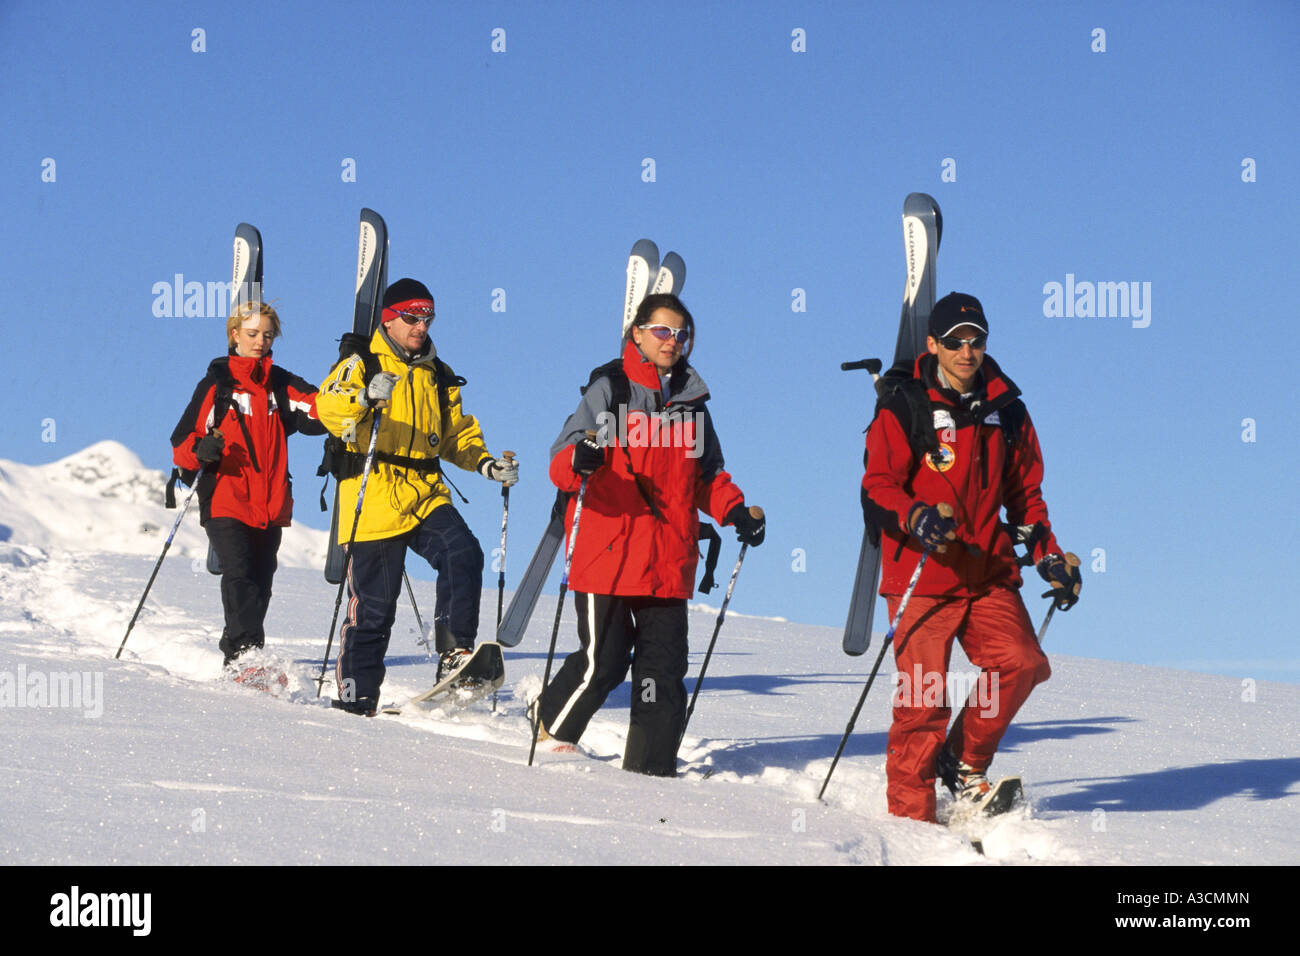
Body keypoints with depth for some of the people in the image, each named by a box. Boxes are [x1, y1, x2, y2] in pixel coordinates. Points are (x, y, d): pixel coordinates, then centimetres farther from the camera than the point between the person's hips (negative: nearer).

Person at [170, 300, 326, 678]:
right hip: (225, 501, -4)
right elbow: (183, 442, 2)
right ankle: (243, 658, -28)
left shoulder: (281, 385, 13)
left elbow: (317, 410, -5)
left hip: (271, 505, 4)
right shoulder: (217, 385, 5)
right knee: (239, 576, -19)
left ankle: (239, 657, 21)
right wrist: (200, 451, -21)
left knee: (260, 583, 8)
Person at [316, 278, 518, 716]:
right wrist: (365, 397, -39)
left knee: (463, 554, -24)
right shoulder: (362, 363, 1)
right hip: (374, 498, -5)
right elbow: (328, 407, -18)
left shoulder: (437, 376, 19)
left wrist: (485, 463, 7)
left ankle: (455, 654, -25)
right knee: (373, 603, -2)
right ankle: (355, 694, 10)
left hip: (426, 494, 5)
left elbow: (456, 434, 27)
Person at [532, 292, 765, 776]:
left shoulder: (692, 400, 16)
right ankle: (549, 724, 20)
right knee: (603, 661, -6)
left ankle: (651, 765, 10)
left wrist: (734, 510, 8)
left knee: (663, 665, 1)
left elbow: (706, 475, 25)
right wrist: (579, 461, -31)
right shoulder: (610, 390, 0)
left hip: (669, 561, 5)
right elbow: (562, 463, -8)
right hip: (607, 554, -5)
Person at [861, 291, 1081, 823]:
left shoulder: (1006, 410, 13)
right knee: (923, 697, -7)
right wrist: (915, 517, -25)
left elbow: (1024, 494, 22)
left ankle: (964, 764, 4)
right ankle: (910, 814, 6)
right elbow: (877, 489, -5)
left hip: (989, 576, 4)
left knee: (1021, 663, -17)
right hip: (920, 579, -4)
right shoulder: (904, 409, -1)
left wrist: (1049, 556, 10)